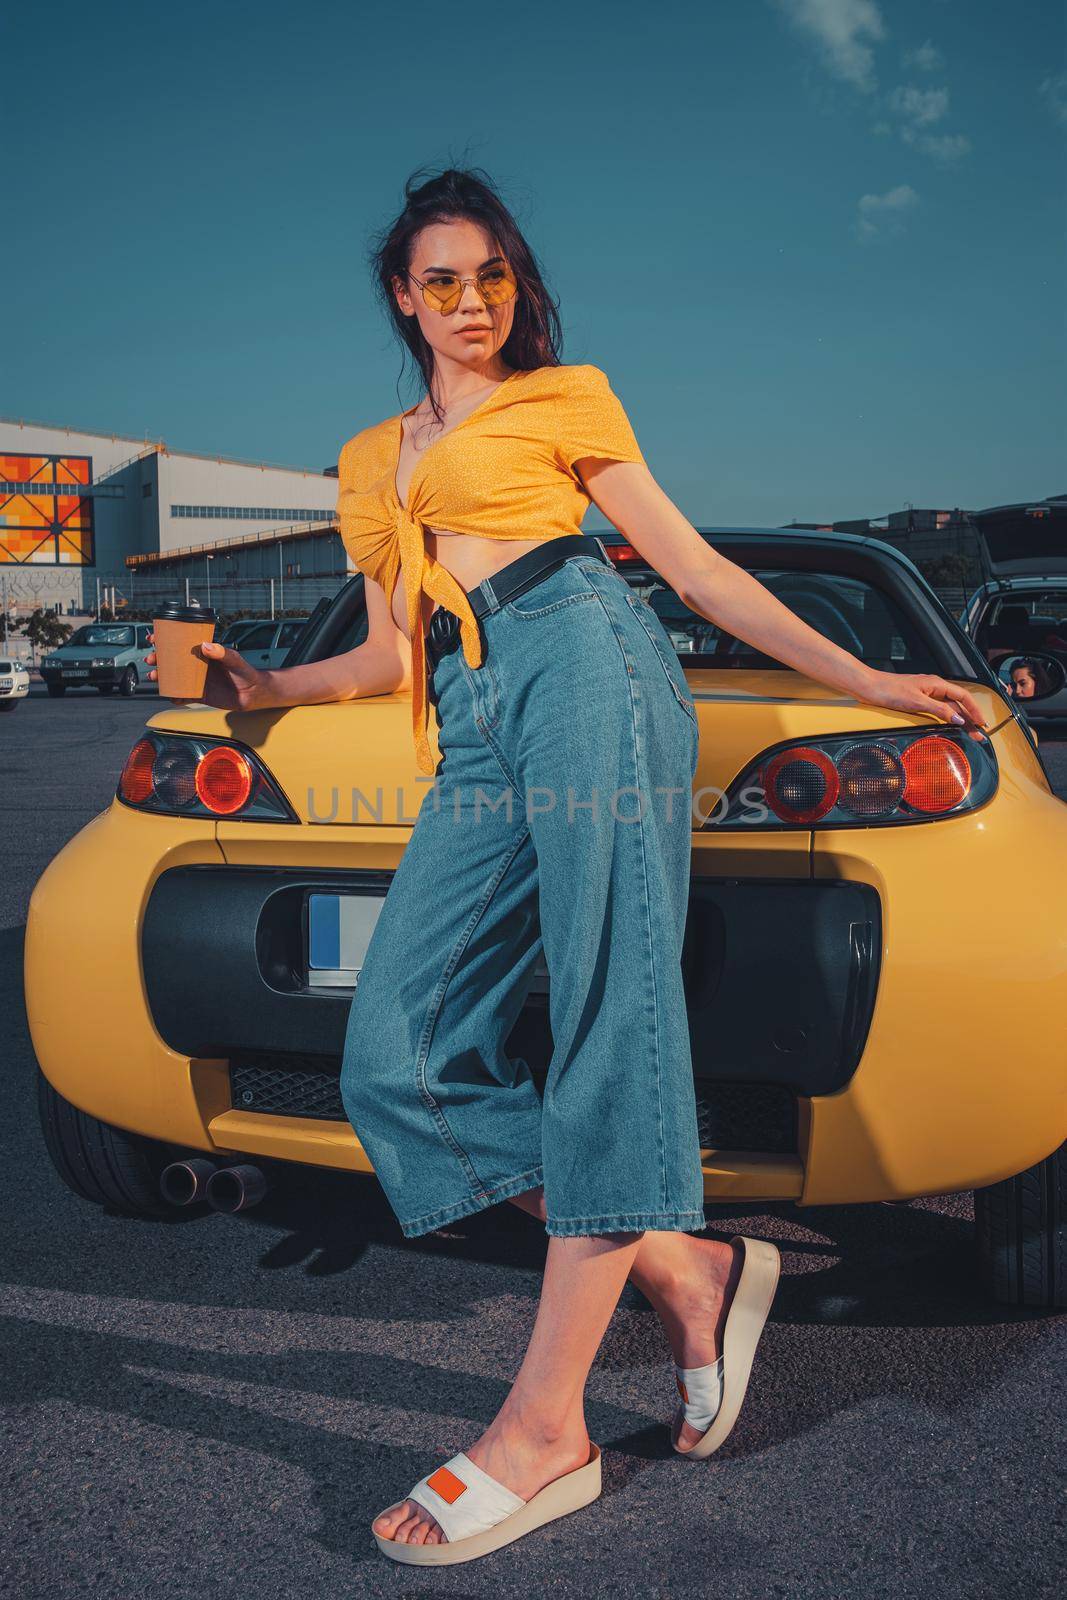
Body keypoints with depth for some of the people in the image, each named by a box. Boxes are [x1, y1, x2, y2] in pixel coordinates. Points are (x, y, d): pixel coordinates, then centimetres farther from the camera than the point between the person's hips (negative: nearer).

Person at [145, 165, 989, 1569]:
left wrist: (863, 680, 9)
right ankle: (688, 1270, -1)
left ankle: (546, 1428, -9)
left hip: (583, 662, -4)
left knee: (608, 1027, -14)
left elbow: (694, 568, 13)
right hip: (472, 735, 5)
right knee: (400, 1060, -10)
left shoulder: (566, 395, 17)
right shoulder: (369, 460, 30)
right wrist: (262, 687, 15)